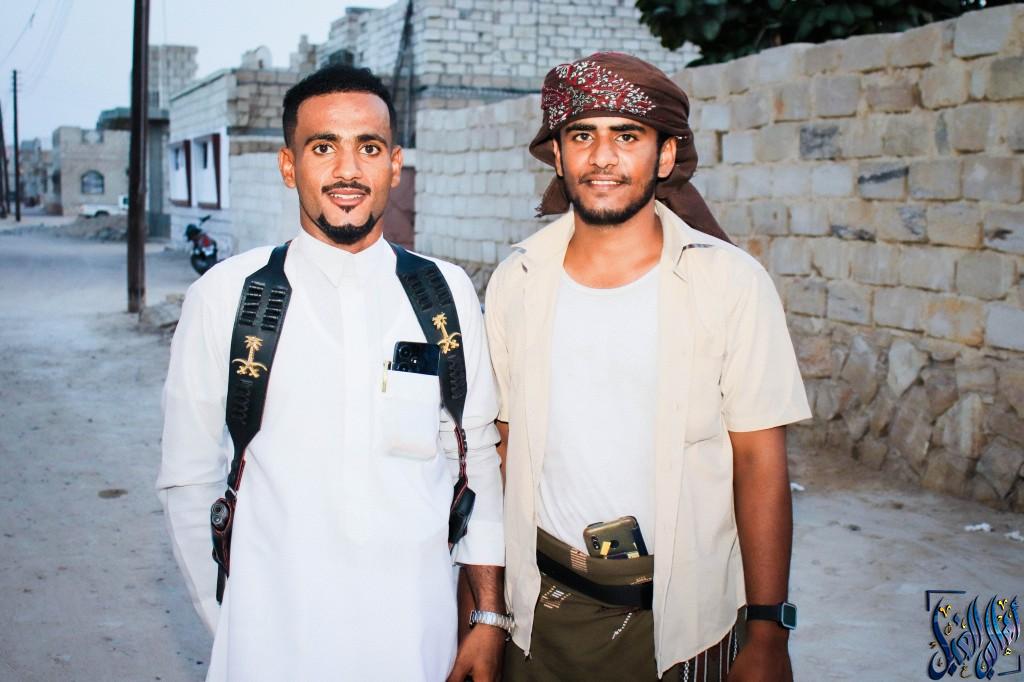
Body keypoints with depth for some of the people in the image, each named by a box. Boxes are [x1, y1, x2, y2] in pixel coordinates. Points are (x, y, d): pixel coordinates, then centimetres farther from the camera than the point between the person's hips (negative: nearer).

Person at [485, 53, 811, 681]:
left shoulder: (730, 282, -9)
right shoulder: (516, 282, 0)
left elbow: (761, 464, -8)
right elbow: (506, 445, 5)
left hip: (683, 621, -2)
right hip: (543, 611, 3)